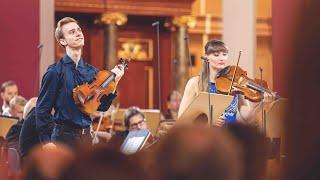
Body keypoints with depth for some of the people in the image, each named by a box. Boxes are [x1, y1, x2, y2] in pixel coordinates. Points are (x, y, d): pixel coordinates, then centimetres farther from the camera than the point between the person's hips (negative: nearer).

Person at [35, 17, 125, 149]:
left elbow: (101, 107, 11)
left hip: (86, 137, 6)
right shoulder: (56, 72, -8)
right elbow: (42, 109, -9)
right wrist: (46, 141, -14)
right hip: (64, 137, -6)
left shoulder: (92, 72, 8)